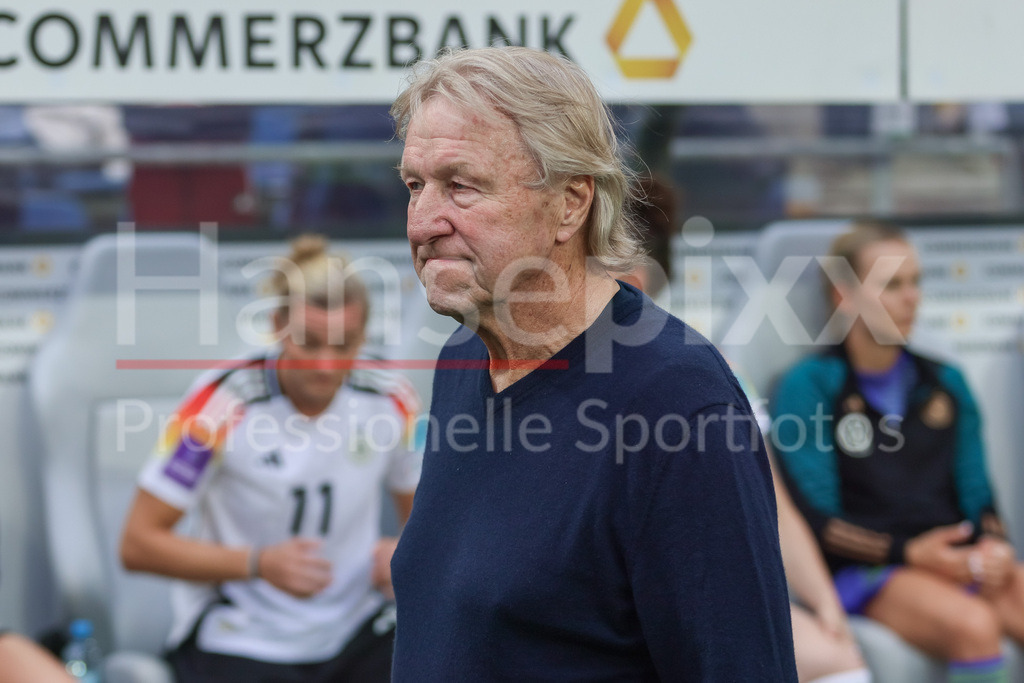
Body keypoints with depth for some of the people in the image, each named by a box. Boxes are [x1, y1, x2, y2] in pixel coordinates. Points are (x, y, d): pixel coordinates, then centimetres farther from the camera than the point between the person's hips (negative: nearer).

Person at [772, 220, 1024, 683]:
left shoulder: (947, 384, 20)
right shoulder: (808, 386, 3)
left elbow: (977, 493, 17)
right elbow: (816, 520, -2)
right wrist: (908, 552, -15)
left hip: (959, 557, 5)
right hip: (865, 572, -5)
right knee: (973, 625, -35)